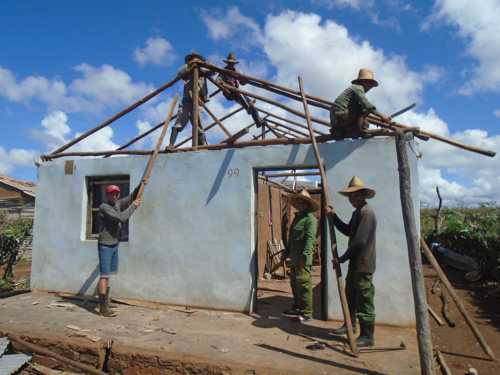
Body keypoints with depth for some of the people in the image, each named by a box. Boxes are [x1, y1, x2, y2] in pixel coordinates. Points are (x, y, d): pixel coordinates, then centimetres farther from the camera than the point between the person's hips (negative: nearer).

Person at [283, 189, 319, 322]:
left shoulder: (310, 218, -10)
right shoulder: (297, 217, 19)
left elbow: (310, 238, -20)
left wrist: (305, 255, -27)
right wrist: (287, 252, 23)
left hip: (303, 257, -10)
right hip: (294, 256, 10)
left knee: (303, 283, -7)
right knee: (294, 282, 17)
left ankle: (307, 312, 3)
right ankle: (297, 307, 30)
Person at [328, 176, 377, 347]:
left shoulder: (366, 212, -19)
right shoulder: (357, 212, 13)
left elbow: (359, 241, -24)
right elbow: (348, 231, 18)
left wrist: (342, 259, -17)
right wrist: (334, 217, 8)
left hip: (363, 265, -10)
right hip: (355, 263, 10)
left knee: (364, 301, 1)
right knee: (350, 296, 22)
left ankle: (367, 336, 13)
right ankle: (350, 325, 39)